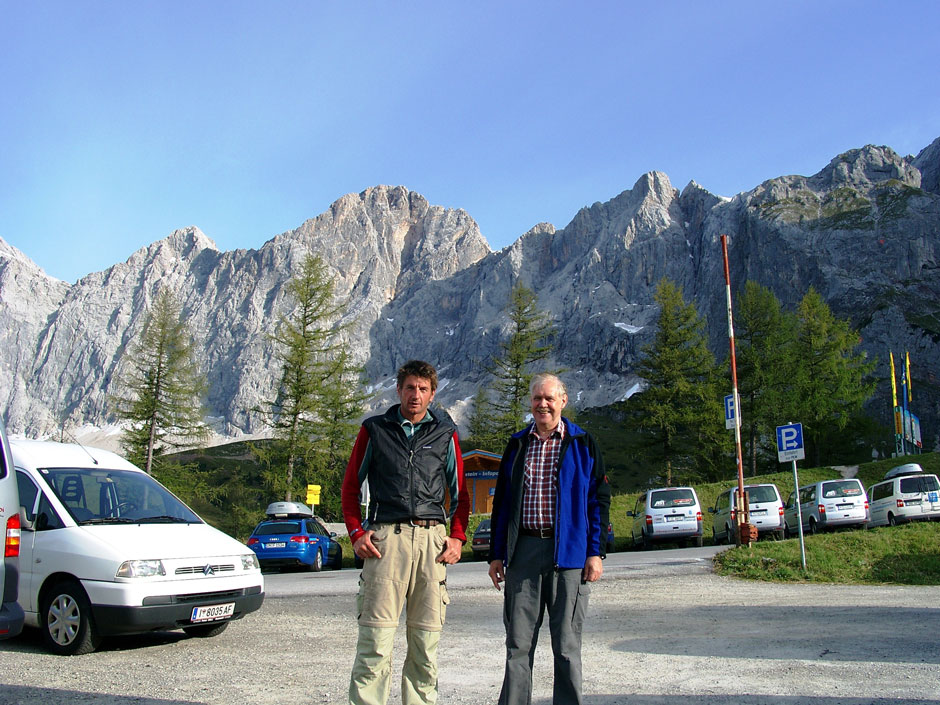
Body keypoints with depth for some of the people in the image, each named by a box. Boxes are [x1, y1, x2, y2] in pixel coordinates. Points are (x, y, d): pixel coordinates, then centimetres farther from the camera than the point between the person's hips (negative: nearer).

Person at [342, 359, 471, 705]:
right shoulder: (375, 430, 9)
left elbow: (460, 493, 17)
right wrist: (357, 532, -1)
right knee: (376, 636, -7)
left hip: (432, 539, 2)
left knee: (426, 637, 6)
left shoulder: (445, 434, 12)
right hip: (386, 538, -2)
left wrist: (457, 537, 4)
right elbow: (350, 486, 12)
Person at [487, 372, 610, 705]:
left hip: (568, 552, -2)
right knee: (518, 642, 4)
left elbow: (599, 499, 4)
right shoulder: (517, 444, 14)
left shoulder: (583, 444, 6)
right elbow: (501, 501, 15)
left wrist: (595, 552, -4)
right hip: (523, 550, 2)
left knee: (566, 644, 5)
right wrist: (496, 554, 9)